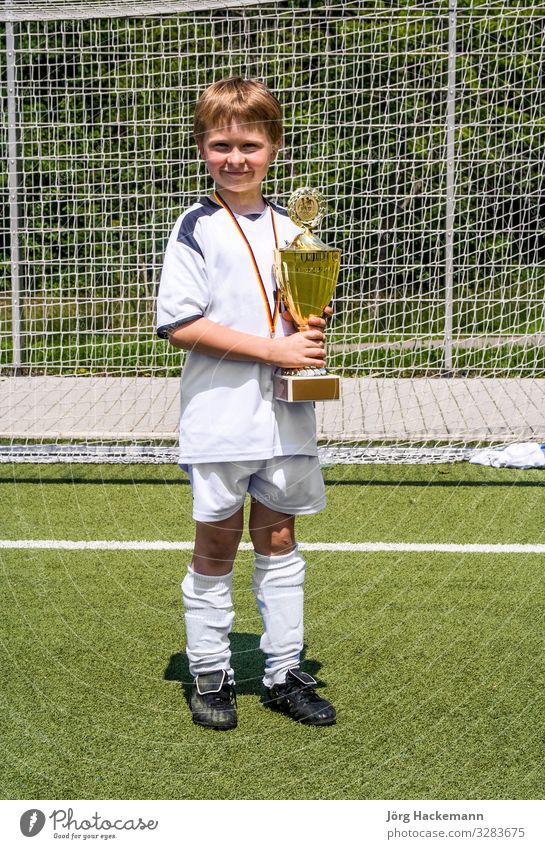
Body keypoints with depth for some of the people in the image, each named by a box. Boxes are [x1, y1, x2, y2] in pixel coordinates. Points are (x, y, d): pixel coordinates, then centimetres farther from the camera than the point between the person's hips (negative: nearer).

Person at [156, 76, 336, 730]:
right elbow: (178, 324, -16)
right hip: (220, 421, -5)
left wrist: (313, 332, -5)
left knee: (278, 539, 13)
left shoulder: (289, 227, 10)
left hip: (286, 417, 5)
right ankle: (210, 677, 22)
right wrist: (274, 349, -18)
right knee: (216, 547, 6)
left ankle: (284, 674, 24)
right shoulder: (196, 227, -7)